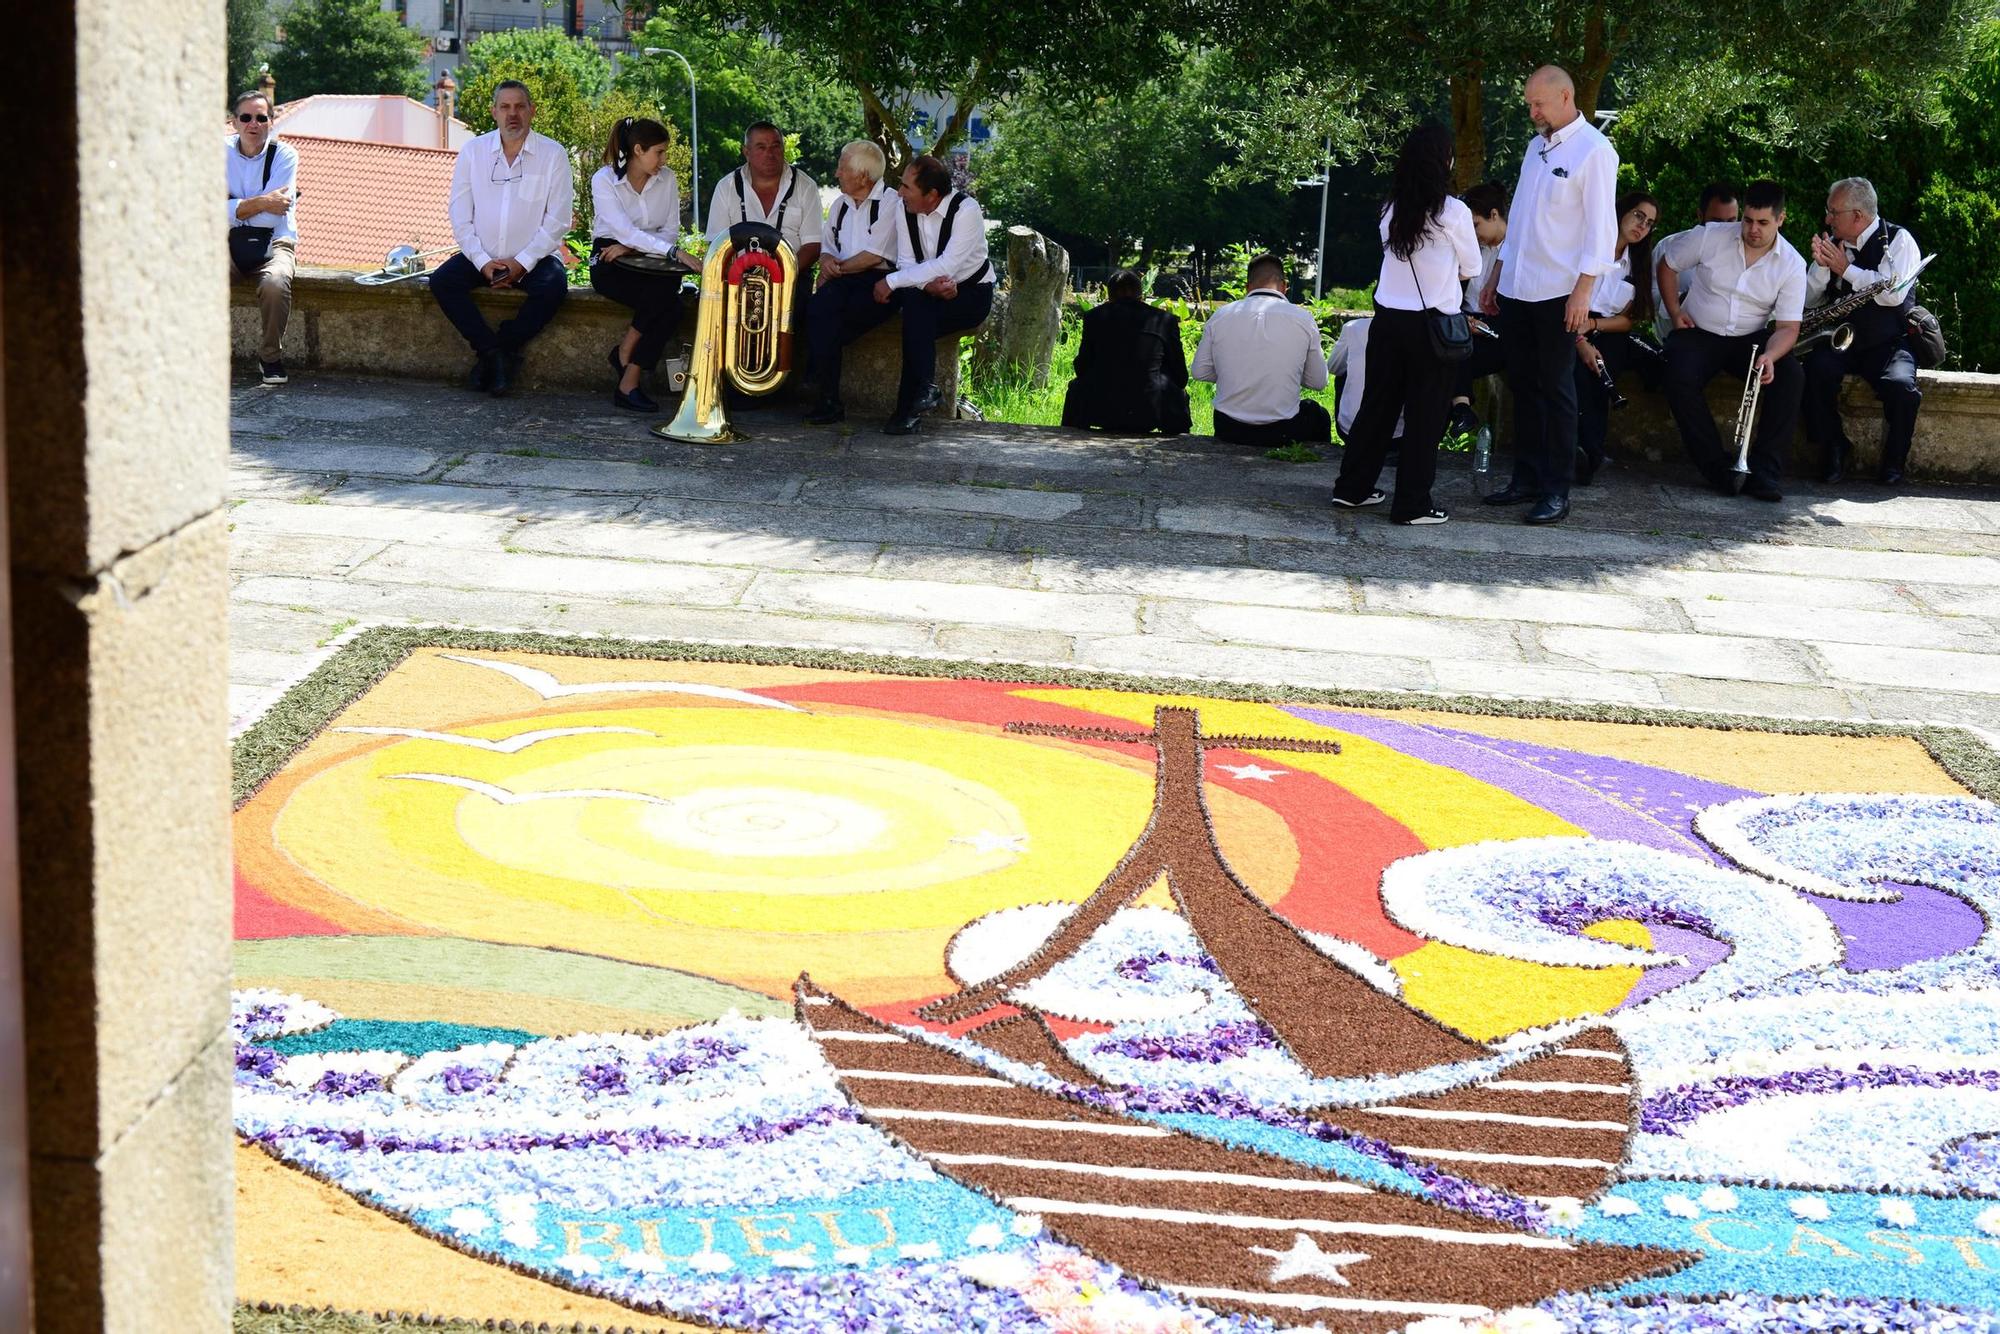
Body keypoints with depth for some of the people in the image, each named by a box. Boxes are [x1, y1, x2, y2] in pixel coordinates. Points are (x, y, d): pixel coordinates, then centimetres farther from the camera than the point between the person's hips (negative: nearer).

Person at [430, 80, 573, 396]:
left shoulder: (553, 154, -2)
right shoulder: (473, 151, 4)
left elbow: (557, 220, -6)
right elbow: (459, 214, 2)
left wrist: (522, 263, -15)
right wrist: (482, 261, -11)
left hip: (532, 259, -2)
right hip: (482, 257, 2)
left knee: (553, 285, -32)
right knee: (441, 281, -23)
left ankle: (496, 352, -15)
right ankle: (495, 352, -15)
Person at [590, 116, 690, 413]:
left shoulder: (667, 178, 5)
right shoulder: (604, 180, -9)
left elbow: (671, 231, 2)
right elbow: (624, 230, -21)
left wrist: (631, 247, -15)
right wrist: (673, 251, -32)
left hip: (652, 265, 4)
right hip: (611, 265, -4)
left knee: (667, 302, -31)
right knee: (665, 301, -32)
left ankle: (628, 385, -20)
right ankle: (625, 355, -11)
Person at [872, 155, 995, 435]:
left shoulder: (966, 210, -20)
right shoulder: (905, 209, -3)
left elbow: (946, 267, -29)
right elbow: (906, 263, -5)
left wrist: (892, 281, -28)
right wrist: (930, 285, -27)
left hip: (971, 294, -5)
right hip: (927, 293, 5)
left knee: (917, 308, -30)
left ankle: (908, 409, -28)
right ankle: (923, 390, -28)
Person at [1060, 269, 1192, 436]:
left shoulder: (1095, 315, 4)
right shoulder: (1165, 319, 3)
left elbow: (1082, 369, 10)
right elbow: (1181, 377, 6)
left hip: (1101, 411, 1)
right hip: (1149, 414, -1)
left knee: (1076, 386, 33)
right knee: (1179, 394, 30)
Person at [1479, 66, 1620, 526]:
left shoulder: (1593, 150, -9)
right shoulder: (1536, 146, 15)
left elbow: (1601, 225, -13)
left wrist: (1583, 290, -18)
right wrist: (1496, 277, 19)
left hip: (1558, 293, -7)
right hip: (1516, 289, 7)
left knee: (1555, 389, -3)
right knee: (1522, 384, 11)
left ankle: (1556, 491, 2)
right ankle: (1527, 478, 19)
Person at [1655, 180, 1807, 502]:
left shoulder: (1792, 265, -6)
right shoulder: (1710, 237, -9)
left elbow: (1788, 327, -10)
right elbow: (1667, 266, 8)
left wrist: (1769, 356, -31)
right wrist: (1675, 312, -3)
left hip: (1751, 339, 1)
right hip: (1698, 333, -1)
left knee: (1791, 377, -27)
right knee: (1680, 380, -33)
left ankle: (1763, 472, -26)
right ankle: (1717, 467, -24)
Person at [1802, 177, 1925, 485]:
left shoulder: (1898, 240, -3)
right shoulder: (1832, 243, 11)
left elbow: (1893, 294, -18)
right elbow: (1807, 299, 9)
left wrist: (1845, 268, -12)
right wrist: (1821, 266, -10)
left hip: (1888, 344, -3)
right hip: (1839, 343, 3)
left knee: (1900, 387, -32)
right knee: (1817, 369, -30)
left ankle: (1894, 460, -7)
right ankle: (1833, 450, -13)